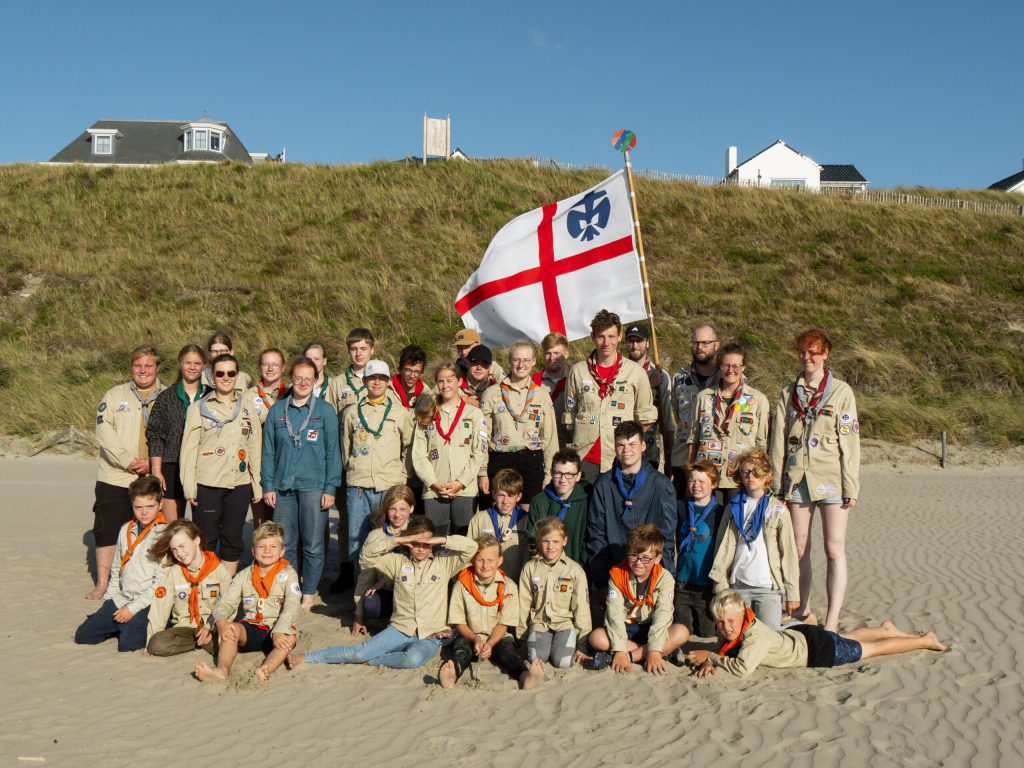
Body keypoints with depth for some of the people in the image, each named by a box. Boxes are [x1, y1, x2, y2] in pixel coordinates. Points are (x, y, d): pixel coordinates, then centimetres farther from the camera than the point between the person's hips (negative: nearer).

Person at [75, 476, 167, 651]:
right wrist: (108, 601, 15)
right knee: (83, 636, 1)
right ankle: (121, 627, 21)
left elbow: (162, 581, -16)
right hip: (120, 600, 7)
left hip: (146, 604, -6)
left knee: (128, 646, -22)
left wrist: (133, 607, -15)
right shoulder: (126, 530, 10)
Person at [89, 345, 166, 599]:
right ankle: (102, 585, 12)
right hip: (115, 478, 0)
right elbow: (104, 431, -5)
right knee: (107, 531, 2)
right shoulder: (115, 395, 6)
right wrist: (128, 461, -15)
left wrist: (152, 462, -13)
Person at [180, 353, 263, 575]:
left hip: (240, 484, 3)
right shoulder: (199, 408, 2)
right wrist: (189, 486, -9)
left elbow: (255, 449, 11)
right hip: (207, 484, -3)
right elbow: (189, 448, -2)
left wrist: (257, 484, 7)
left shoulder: (248, 409, 11)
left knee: (232, 538, 9)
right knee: (206, 540, 1)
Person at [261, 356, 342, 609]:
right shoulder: (277, 410, 8)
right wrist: (268, 485, 3)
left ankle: (309, 594, 16)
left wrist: (331, 488, -5)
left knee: (313, 546, 4)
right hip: (283, 486, 2)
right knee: (284, 545, 7)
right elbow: (268, 451, 9)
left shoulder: (325, 411, 1)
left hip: (313, 486, -2)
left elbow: (332, 452, 0)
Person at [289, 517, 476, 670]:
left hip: (430, 636, -2)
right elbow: (368, 556, 0)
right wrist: (397, 541, -7)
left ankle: (371, 661, -12)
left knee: (414, 659, -35)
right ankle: (306, 657, 0)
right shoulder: (398, 560, 8)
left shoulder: (444, 561, 3)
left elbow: (471, 546, -7)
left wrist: (441, 540, -12)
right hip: (400, 629, 2)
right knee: (359, 652, -15)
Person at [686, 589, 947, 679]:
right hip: (798, 635, 7)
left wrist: (711, 657, -39)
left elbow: (742, 668, -49)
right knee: (846, 638, 34)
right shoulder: (731, 631, -16)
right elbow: (726, 651, -1)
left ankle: (924, 640, 30)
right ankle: (885, 628, 57)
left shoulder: (755, 635, -39)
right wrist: (711, 661, -23)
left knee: (870, 649, 12)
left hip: (818, 648, -7)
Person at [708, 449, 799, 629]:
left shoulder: (778, 510, 2)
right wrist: (720, 586, 1)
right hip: (738, 586, 2)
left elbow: (789, 552, 1)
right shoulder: (734, 507, 8)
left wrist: (792, 592, -2)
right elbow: (723, 547, 7)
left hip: (769, 587, -2)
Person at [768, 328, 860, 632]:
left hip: (831, 480, -3)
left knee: (834, 550, -7)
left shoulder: (841, 391, 3)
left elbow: (850, 442, -1)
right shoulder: (789, 394, 12)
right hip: (797, 479, 3)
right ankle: (802, 611, 18)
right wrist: (778, 484, 6)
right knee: (799, 548, 7)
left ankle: (832, 621, -6)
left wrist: (851, 486, -7)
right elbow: (778, 442, 11)